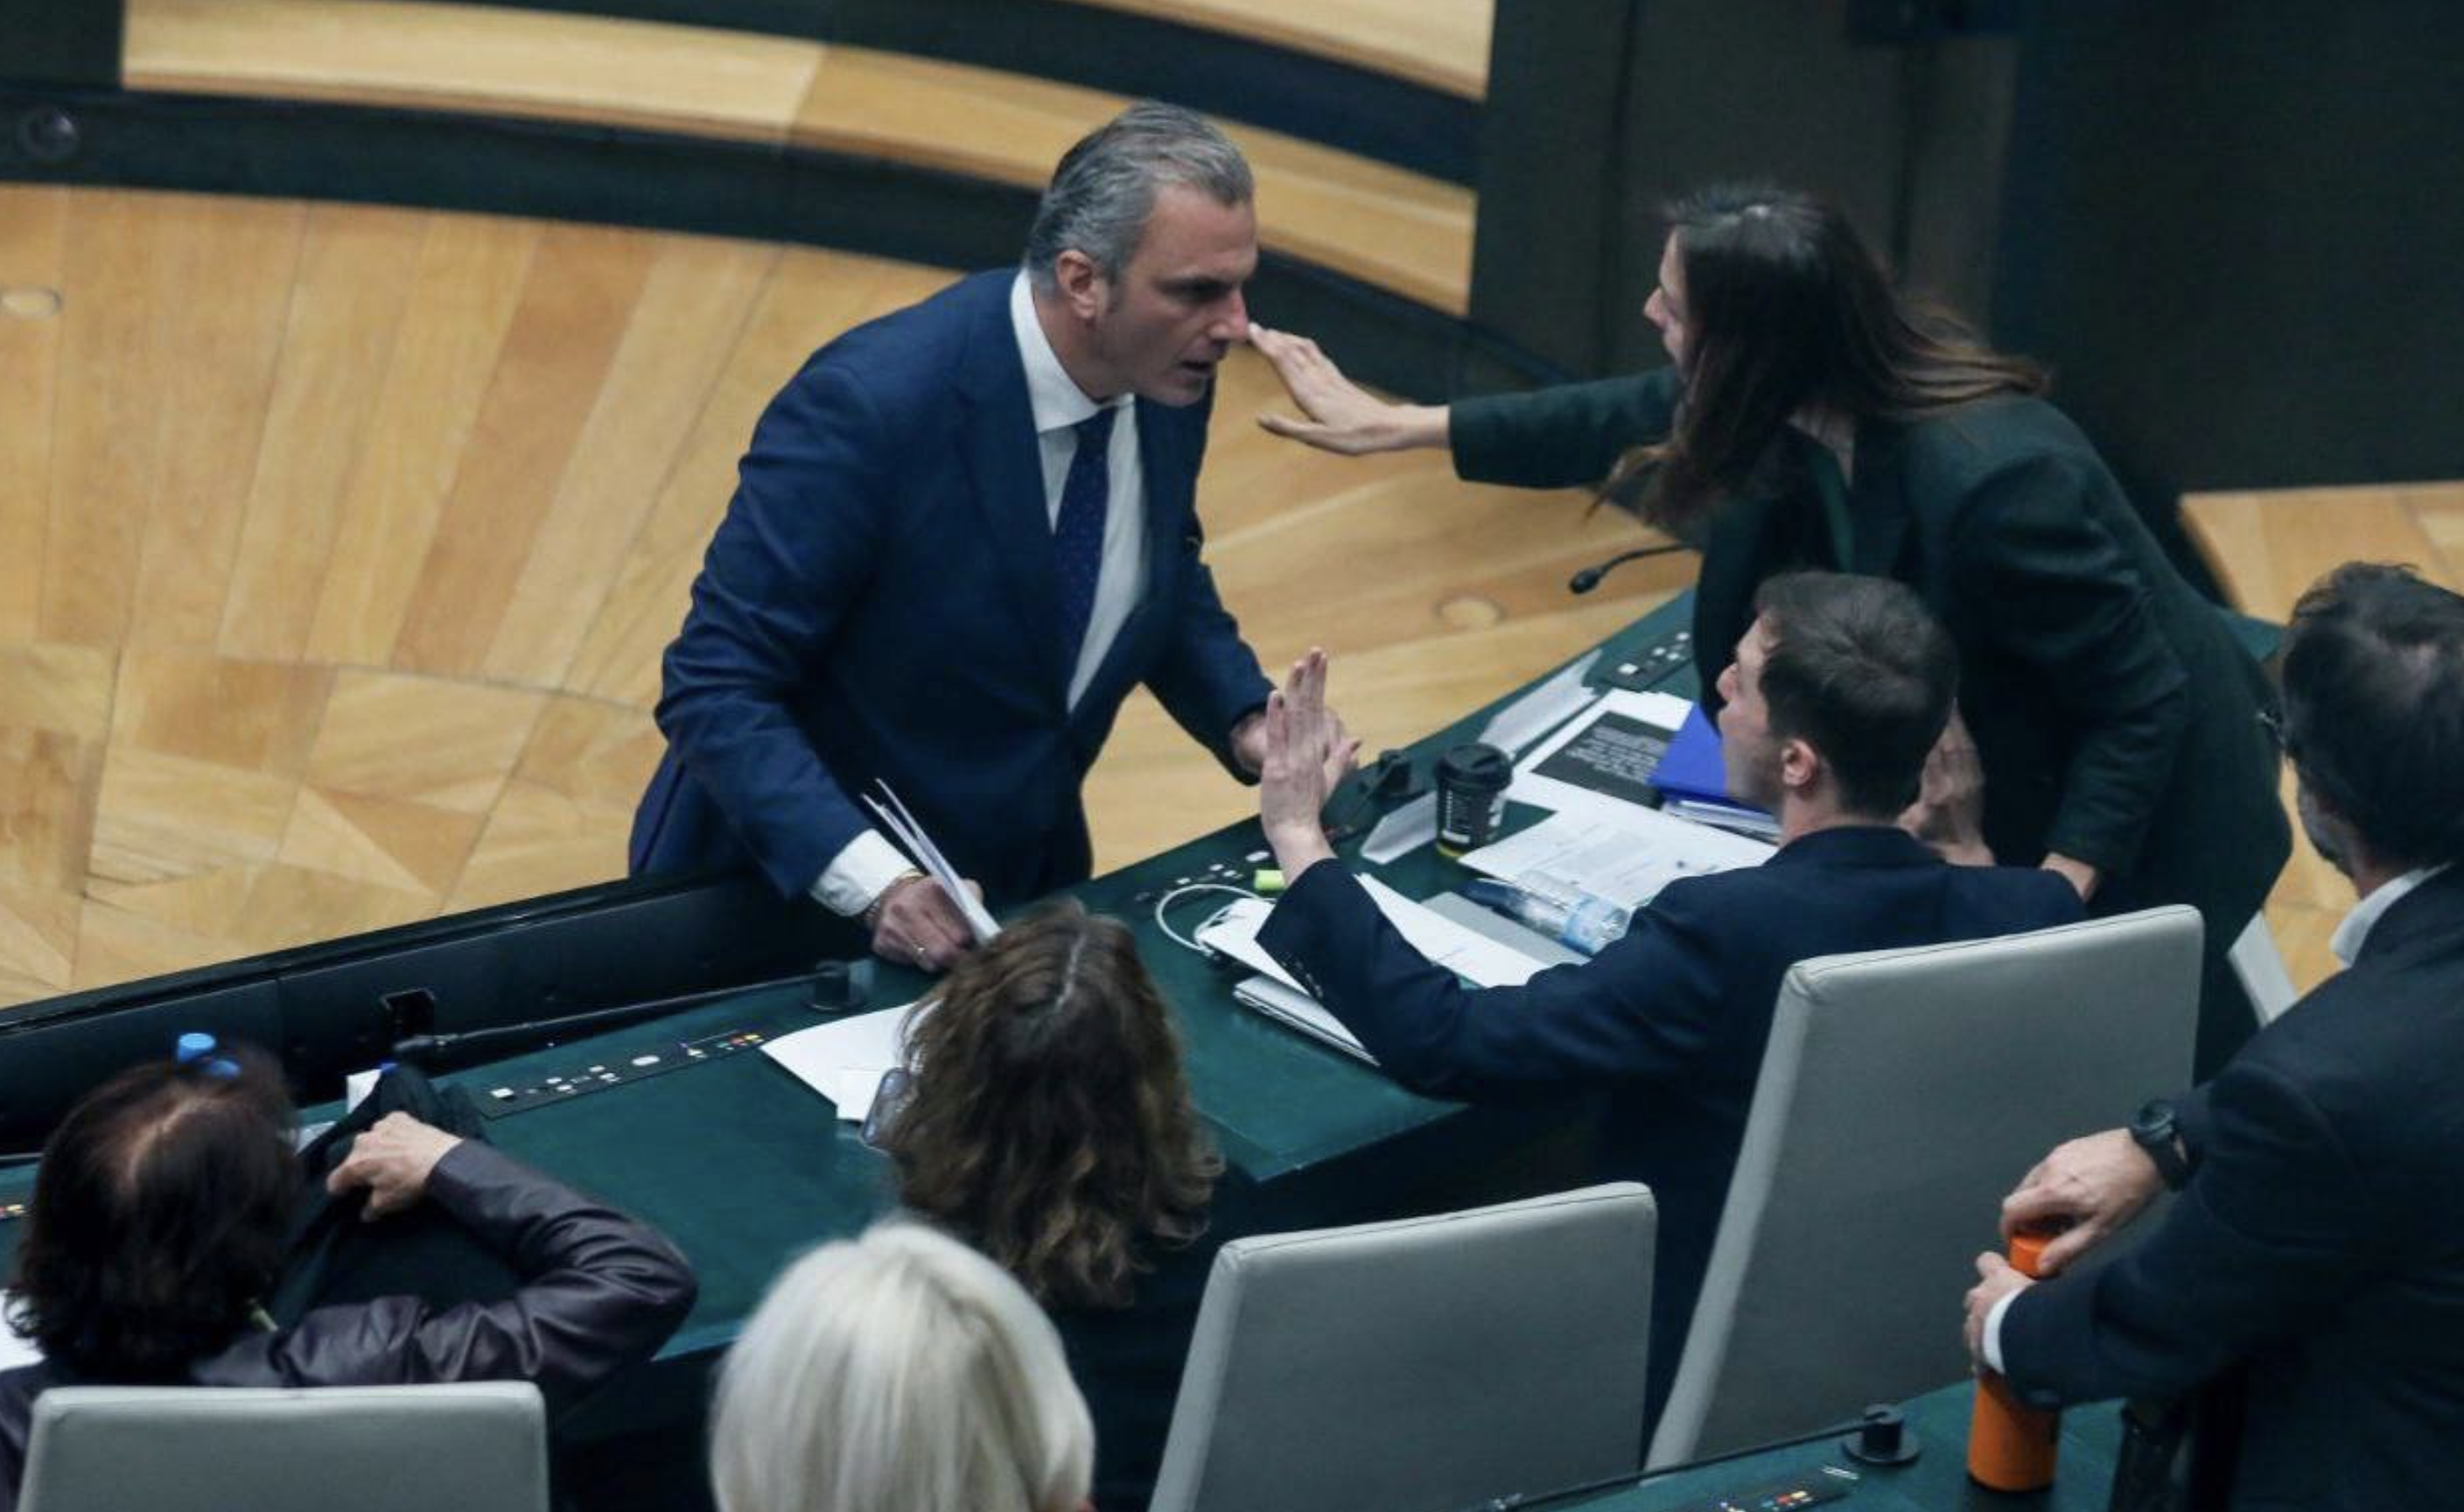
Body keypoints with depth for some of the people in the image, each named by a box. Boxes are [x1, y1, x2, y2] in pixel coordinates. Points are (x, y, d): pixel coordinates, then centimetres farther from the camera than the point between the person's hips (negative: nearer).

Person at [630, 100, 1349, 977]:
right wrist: (873, 881, -35)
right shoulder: (870, 405, -27)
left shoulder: (1170, 382, -6)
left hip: (1029, 875, 5)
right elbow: (714, 690, -24)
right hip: (806, 887, -5)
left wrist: (1245, 722, -4)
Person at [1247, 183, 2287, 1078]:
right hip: (2025, 772, 8)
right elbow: (1623, 423, 4)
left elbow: (2144, 706, -29)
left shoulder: (1991, 484, -39)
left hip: (2148, 817, -7)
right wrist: (1393, 426, 9)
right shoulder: (1811, 399, -15)